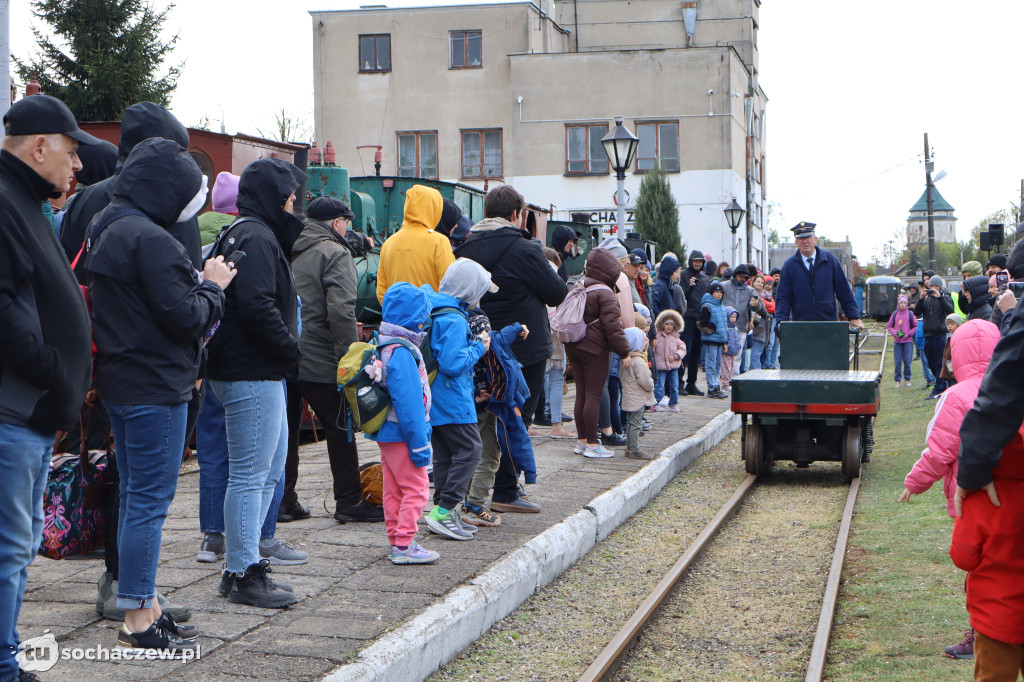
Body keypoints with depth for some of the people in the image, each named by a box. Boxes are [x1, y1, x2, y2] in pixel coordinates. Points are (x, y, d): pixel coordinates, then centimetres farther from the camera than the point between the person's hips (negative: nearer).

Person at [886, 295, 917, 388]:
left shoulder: (910, 314, 2)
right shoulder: (895, 314, 6)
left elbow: (916, 326, 5)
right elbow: (889, 326, 13)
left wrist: (908, 334, -7)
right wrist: (895, 333, -4)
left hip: (908, 341, -1)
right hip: (897, 341, 1)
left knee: (907, 361, -1)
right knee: (897, 362, 0)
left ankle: (907, 379, 12)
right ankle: (897, 380, 7)